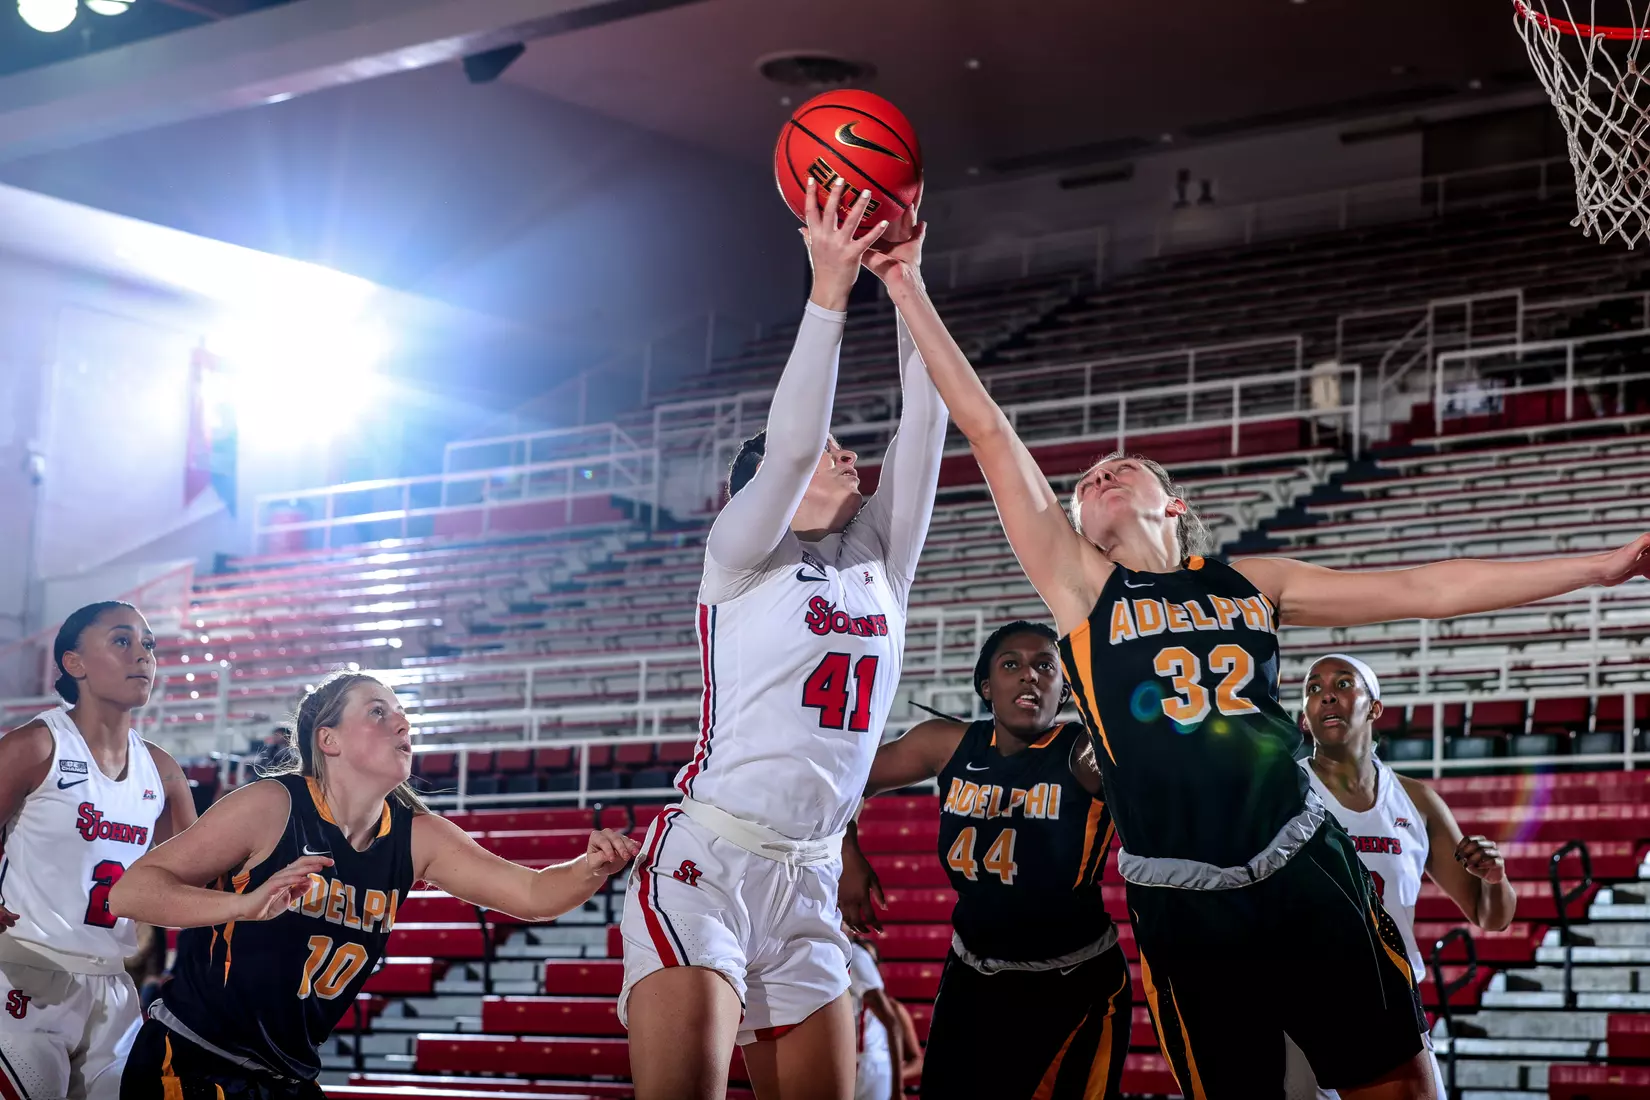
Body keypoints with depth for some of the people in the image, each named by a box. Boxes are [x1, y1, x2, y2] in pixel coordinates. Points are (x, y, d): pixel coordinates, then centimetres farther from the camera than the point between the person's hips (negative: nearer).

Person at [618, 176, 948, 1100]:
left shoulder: (880, 560, 16)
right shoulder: (741, 557, 4)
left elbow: (926, 429, 7)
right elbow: (791, 445, -13)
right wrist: (830, 292, -16)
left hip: (809, 886, 6)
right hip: (704, 863, -6)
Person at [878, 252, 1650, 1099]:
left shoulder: (1246, 583, 14)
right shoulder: (1080, 585, 7)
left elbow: (1427, 590, 14)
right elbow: (987, 430, 2)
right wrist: (907, 289, -1)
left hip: (1309, 871, 2)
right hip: (1185, 906, -2)